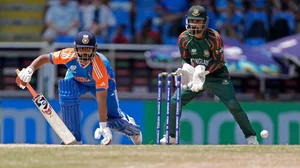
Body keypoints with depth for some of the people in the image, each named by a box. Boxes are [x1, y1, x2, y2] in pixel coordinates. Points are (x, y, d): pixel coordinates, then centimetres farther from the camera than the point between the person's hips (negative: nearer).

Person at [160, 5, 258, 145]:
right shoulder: (184, 38, -11)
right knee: (175, 101, -3)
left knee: (232, 104, -19)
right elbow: (185, 60, 0)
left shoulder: (214, 37, -22)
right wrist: (186, 71, -23)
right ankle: (171, 137, 13)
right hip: (195, 76, 4)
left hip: (217, 77, -4)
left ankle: (250, 136, -8)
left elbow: (219, 62, -19)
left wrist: (202, 70, -32)